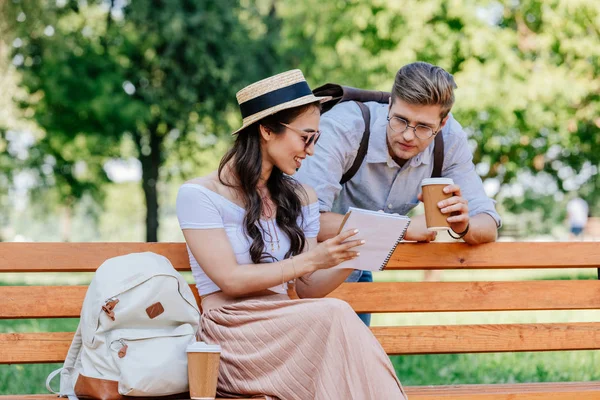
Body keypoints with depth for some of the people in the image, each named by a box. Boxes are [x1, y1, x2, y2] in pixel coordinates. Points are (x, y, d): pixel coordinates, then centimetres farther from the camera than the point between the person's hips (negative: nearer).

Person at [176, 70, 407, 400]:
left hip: (286, 332, 5)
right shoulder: (198, 195, 0)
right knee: (336, 316, -32)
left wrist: (348, 258, -2)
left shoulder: (299, 199, 19)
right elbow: (231, 280, -9)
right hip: (232, 336, -5)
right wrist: (311, 260, -13)